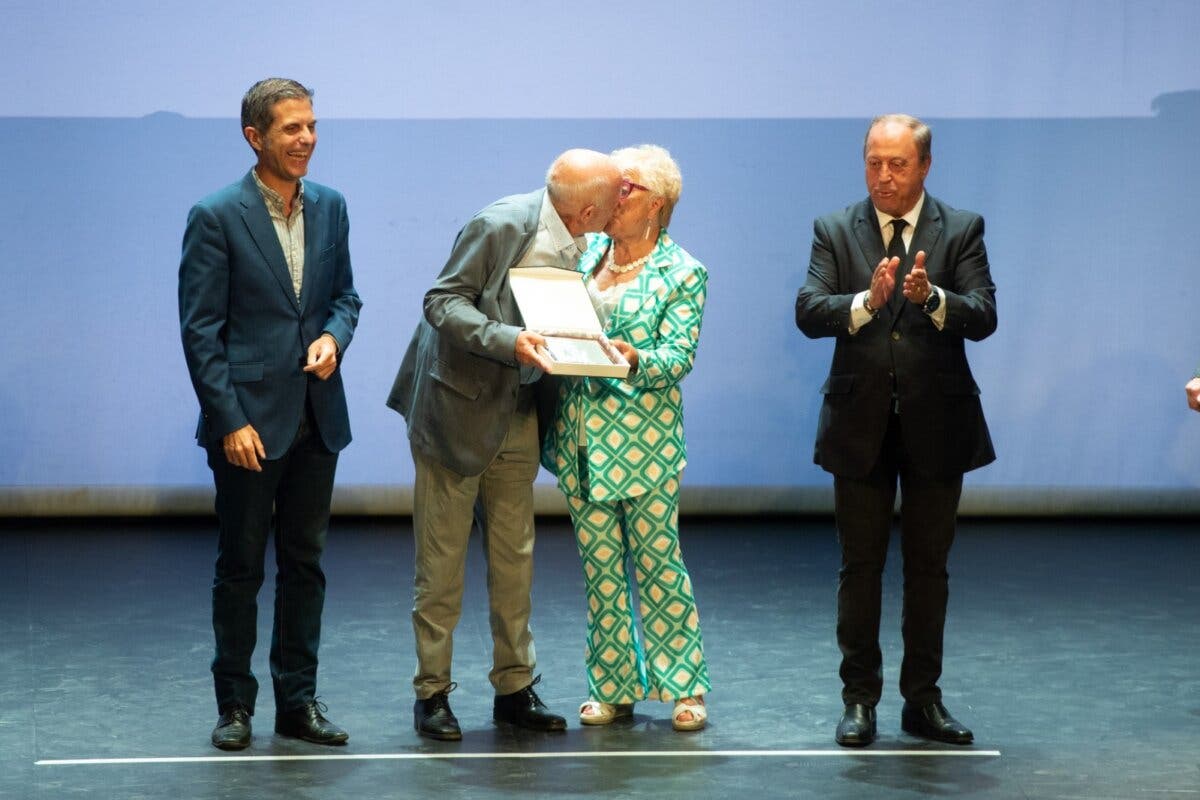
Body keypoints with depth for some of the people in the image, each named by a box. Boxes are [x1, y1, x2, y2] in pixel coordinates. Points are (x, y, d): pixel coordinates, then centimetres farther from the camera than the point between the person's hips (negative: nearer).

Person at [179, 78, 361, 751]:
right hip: (250, 421, -5)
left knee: (305, 563, 10)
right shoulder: (217, 217, -9)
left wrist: (334, 336, -7)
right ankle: (235, 705, 13)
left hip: (317, 417, 5)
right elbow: (200, 328, -10)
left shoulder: (329, 208, 7)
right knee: (241, 567, 3)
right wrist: (230, 420, -14)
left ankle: (299, 700, 18)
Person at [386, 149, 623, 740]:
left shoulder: (577, 246, 0)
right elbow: (442, 302, -19)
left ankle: (514, 687, 19)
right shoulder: (500, 227, -19)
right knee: (441, 559, 1)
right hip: (457, 408, -6)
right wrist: (508, 340, -31)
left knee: (515, 558, 10)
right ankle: (432, 692, 10)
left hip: (517, 416, 6)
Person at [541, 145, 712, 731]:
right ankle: (613, 688, 15)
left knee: (657, 560, -2)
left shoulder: (683, 273, -3)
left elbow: (679, 355, -11)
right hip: (582, 434, 5)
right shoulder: (587, 253, 13)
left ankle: (685, 686, 7)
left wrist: (634, 360, -30)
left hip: (645, 435, -5)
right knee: (599, 564, 7)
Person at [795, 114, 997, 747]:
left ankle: (923, 699, 17)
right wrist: (867, 301, -28)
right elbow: (808, 312, -10)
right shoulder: (835, 231, 2)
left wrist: (931, 297, -31)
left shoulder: (961, 231, 0)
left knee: (929, 566, 8)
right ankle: (860, 699, 12)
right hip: (861, 424, 0)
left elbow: (983, 316, -11)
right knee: (860, 567, 5)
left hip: (936, 424, 0)